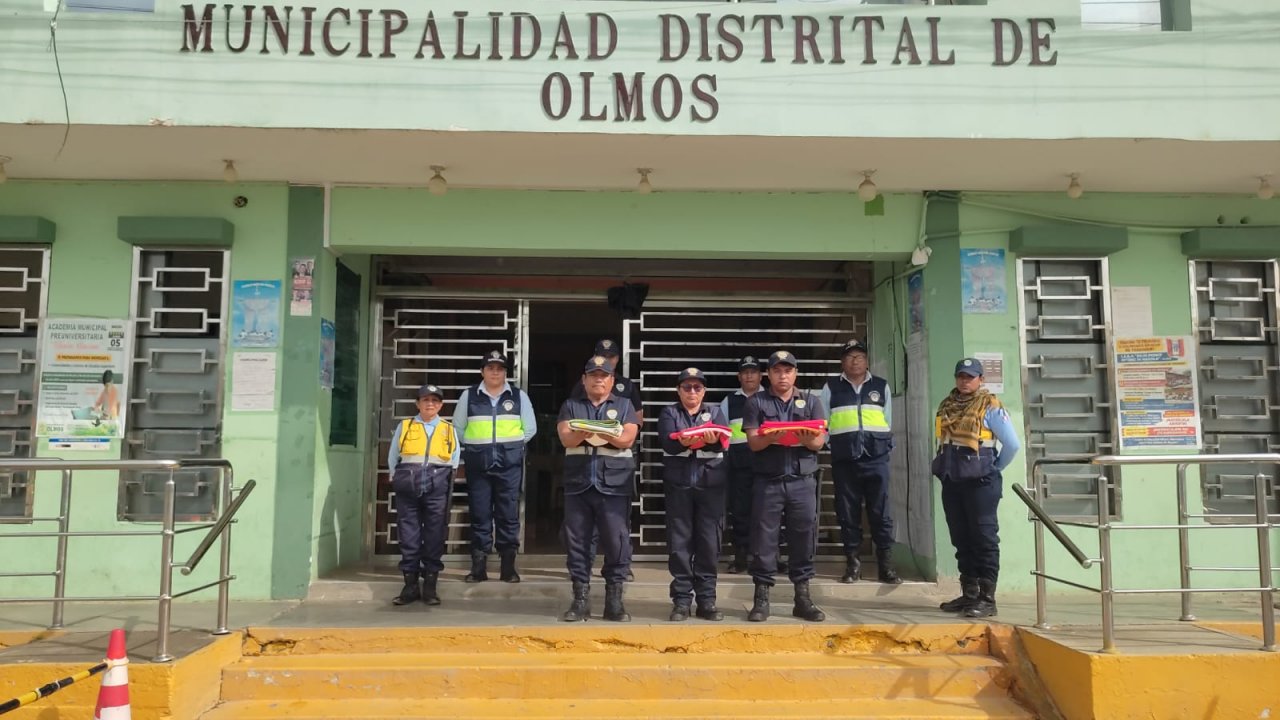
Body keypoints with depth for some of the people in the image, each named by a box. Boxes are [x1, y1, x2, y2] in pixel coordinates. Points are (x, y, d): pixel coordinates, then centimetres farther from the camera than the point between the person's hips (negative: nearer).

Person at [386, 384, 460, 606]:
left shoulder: (449, 430, 13)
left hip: (437, 487, 0)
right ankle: (410, 585, 7)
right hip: (408, 486, 0)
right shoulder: (404, 426, 12)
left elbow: (454, 461, 15)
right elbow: (392, 458, 16)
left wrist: (445, 480, 7)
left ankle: (430, 585, 7)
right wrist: (398, 479, 9)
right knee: (408, 535, 0)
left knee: (434, 536, 1)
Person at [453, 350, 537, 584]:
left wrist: (511, 444, 7)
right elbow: (458, 428, 12)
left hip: (509, 463, 0)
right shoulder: (469, 396, 6)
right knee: (479, 514, 3)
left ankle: (508, 566, 8)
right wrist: (475, 446, 9)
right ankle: (478, 566, 9)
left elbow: (530, 428, 10)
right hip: (478, 463, 0)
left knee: (509, 514, 1)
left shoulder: (519, 396, 6)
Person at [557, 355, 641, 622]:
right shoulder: (571, 406, 13)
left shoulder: (624, 405, 11)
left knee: (616, 540, -4)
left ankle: (614, 599, 5)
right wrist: (582, 433, -25)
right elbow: (565, 438, -3)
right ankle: (580, 598, 10)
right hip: (578, 484, 1)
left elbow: (627, 439, -4)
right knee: (576, 540, 2)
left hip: (614, 484, -1)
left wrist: (605, 433, -24)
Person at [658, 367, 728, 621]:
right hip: (679, 483, -1)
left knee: (709, 543, 2)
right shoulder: (669, 413, 8)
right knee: (680, 543, 1)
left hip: (710, 483, 1)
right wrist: (683, 442, -33)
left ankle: (706, 600, 10)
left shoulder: (714, 411, 11)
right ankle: (681, 600, 8)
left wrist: (713, 440, -31)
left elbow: (723, 441, -7)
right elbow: (667, 443, -10)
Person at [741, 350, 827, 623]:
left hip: (803, 480, 2)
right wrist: (771, 437, -23)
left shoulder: (811, 402, 12)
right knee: (764, 539, -1)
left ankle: (803, 598, 12)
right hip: (768, 481, -1)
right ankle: (761, 598, 6)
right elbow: (753, 442, -2)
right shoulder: (756, 402, 7)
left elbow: (820, 441, 4)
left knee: (803, 538, 3)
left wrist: (808, 439, -19)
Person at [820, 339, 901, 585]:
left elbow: (888, 421, 16)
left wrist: (885, 445, 10)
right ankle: (852, 563, 11)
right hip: (844, 459, 0)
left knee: (880, 512, -1)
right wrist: (836, 446, 3)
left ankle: (886, 565, 4)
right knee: (847, 512, 4)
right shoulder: (831, 387, 8)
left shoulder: (881, 386, 12)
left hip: (876, 457, 0)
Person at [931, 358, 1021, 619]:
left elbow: (1012, 445, -6)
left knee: (984, 539, -3)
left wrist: (993, 469, 2)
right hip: (951, 483, 7)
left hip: (980, 483, -6)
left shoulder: (990, 406, -6)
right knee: (961, 540, 11)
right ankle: (969, 593, 19)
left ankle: (987, 598, -1)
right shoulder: (946, 406, 12)